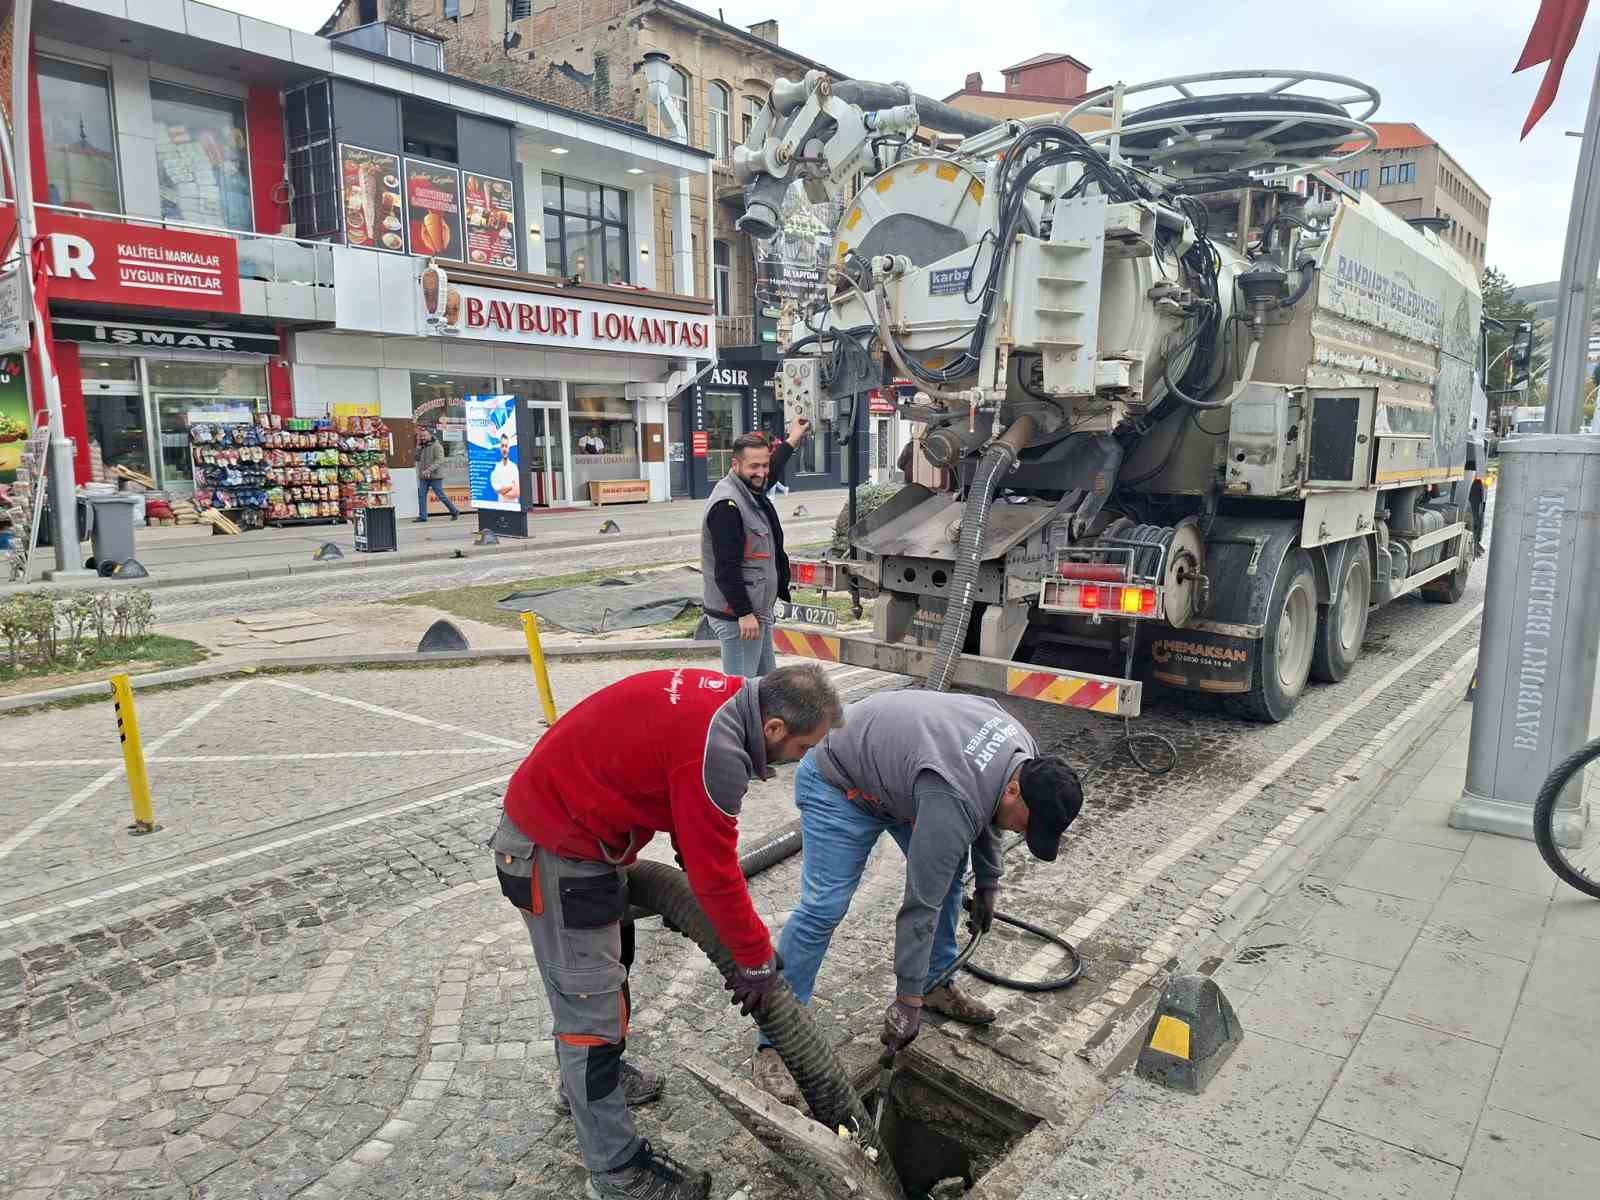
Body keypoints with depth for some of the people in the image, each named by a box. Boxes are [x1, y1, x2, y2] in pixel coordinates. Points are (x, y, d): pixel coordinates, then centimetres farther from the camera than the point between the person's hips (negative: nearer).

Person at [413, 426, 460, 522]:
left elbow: (439, 460, -19)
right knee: (421, 495, 0)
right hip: (423, 478, 7)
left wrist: (429, 469, -29)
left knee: (441, 496, -3)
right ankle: (422, 516, 4)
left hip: (435, 476, -7)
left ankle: (455, 511, 12)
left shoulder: (437, 446, -9)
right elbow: (417, 458, 14)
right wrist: (418, 447, 3)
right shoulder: (422, 447, 16)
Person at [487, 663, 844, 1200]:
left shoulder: (723, 695, -2)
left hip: (551, 812, 10)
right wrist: (756, 960, -8)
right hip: (555, 853, -10)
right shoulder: (716, 750, -30)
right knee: (592, 1002, 2)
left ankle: (591, 1076, 49)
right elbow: (717, 875, -21)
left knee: (605, 962, 27)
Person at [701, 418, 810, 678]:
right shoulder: (727, 505, -19)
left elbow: (772, 471, 37)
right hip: (738, 617, -10)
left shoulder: (752, 493, 11)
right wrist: (744, 613, -24)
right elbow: (727, 568, -24)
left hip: (758, 611, 10)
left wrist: (791, 442, 46)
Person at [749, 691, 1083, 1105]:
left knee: (947, 872, 9)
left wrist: (987, 881, 10)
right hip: (841, 778, -9)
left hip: (890, 762, 9)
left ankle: (936, 982, 26)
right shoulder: (952, 802, -34)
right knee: (824, 906, -16)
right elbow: (921, 903, -28)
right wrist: (908, 1000, -20)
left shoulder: (1020, 749, -10)